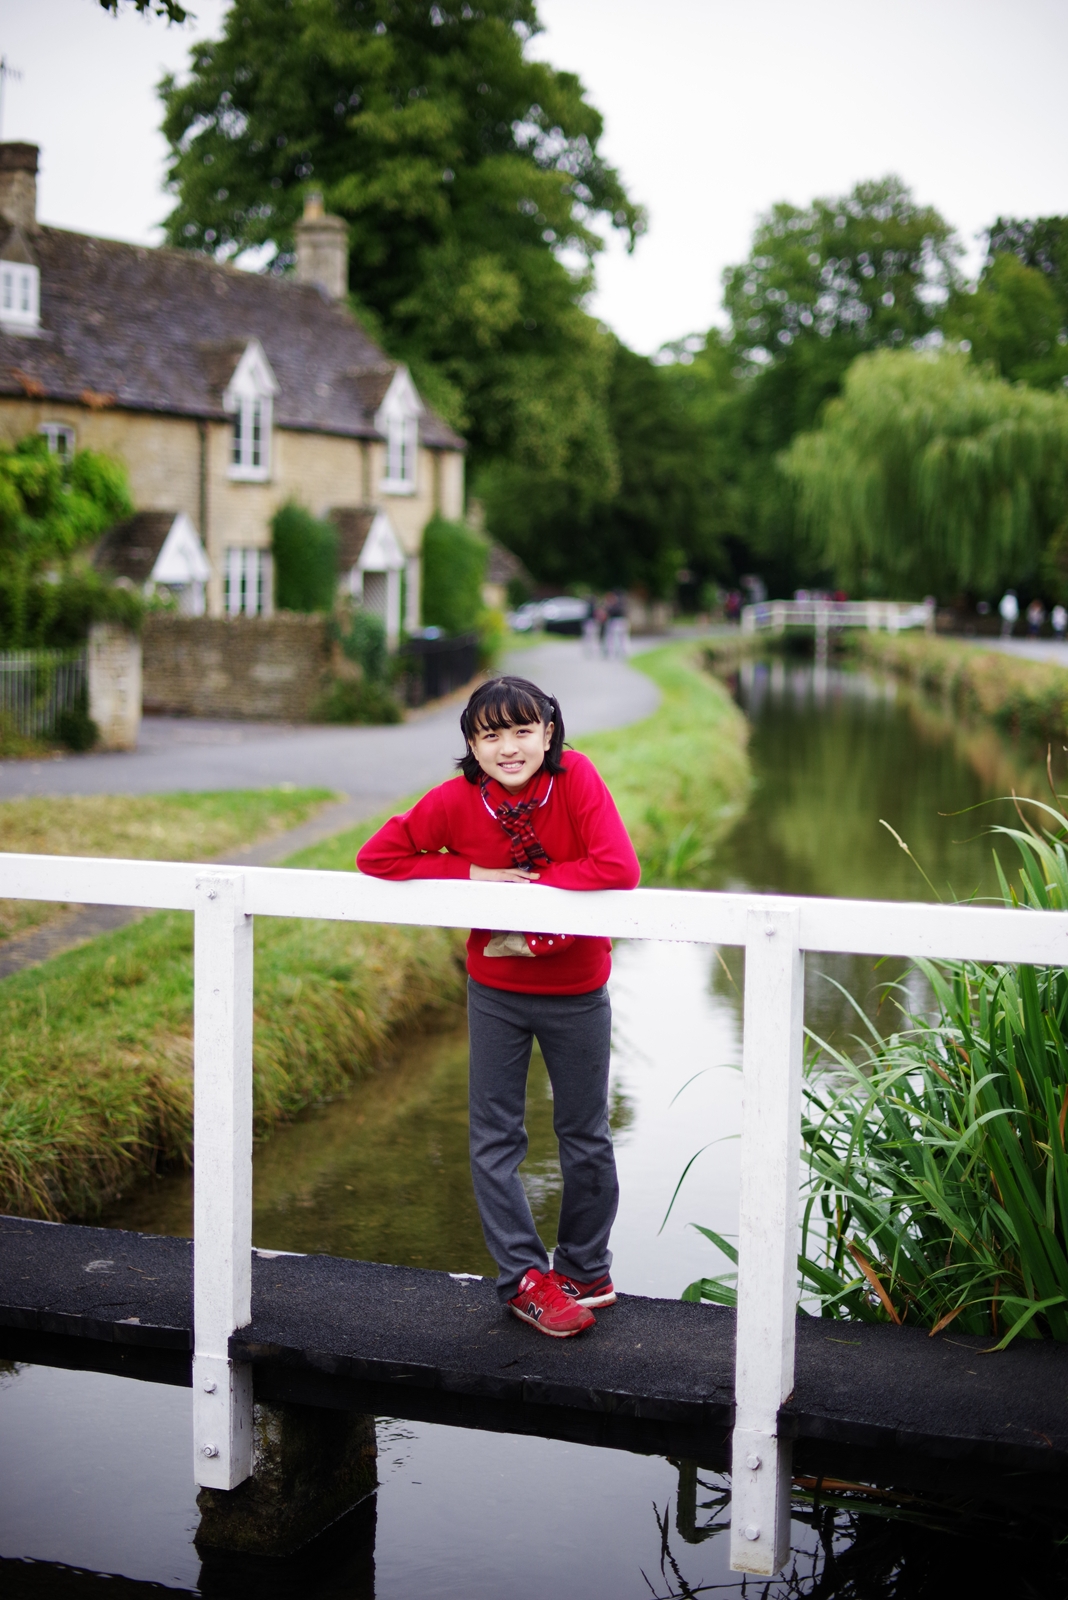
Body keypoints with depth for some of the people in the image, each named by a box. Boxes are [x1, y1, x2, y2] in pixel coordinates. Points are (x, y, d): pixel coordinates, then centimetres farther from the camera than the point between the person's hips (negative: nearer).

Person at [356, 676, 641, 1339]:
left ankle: (585, 1270, 32)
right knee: (495, 1139, 5)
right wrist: (472, 874, -21)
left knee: (585, 1139, 13)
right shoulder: (457, 800, -15)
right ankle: (525, 1278, 18)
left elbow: (620, 869, -29)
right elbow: (378, 857, -13)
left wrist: (531, 881, -24)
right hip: (496, 992, 1)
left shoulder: (576, 777, -19)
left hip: (577, 993, -1)